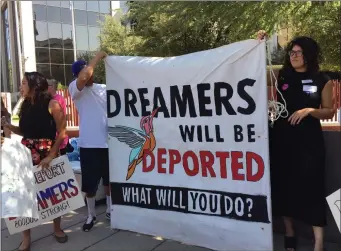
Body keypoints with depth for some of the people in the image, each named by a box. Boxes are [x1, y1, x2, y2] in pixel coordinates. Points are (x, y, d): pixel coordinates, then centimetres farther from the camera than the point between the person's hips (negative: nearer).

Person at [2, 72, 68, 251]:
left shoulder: (51, 104, -9)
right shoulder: (25, 105, 9)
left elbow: (61, 133, -12)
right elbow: (24, 131, 14)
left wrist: (51, 155, -16)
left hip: (48, 154, -4)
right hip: (27, 153, 5)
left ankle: (57, 229, 28)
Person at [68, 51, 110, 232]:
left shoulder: (105, 88, 9)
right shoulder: (75, 88, -4)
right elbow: (83, 78, -25)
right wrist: (97, 57, -16)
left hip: (109, 142, 4)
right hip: (89, 144, -3)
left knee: (110, 180, 16)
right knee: (90, 184, 6)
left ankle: (109, 210, 35)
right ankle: (91, 215, 25)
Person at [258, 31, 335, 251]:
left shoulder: (322, 81, 1)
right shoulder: (281, 76, 4)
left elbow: (330, 112, 3)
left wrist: (309, 111, -15)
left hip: (309, 141, -2)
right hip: (282, 139, 2)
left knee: (311, 186, -4)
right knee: (283, 184, 9)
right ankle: (289, 231, 27)